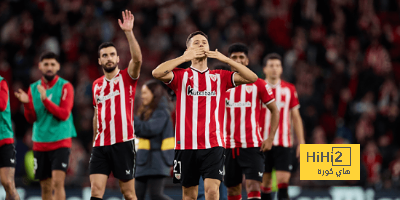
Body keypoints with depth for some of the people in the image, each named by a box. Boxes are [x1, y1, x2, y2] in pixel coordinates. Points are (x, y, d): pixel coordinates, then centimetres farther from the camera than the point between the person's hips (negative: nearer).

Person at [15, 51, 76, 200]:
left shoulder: (65, 87, -3)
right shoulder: (33, 88, 9)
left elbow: (64, 114, -13)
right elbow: (31, 119, 5)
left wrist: (45, 100, -23)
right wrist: (27, 103, -13)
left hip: (61, 142, -4)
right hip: (40, 143, 4)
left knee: (58, 182, -17)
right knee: (45, 186, 8)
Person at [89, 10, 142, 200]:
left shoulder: (127, 77, 0)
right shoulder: (96, 85, 14)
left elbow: (137, 59, -20)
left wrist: (129, 32, -27)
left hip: (123, 143, -4)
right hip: (101, 144, 4)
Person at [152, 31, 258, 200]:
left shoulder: (220, 77, 11)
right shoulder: (181, 76, 7)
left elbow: (252, 78, 1)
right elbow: (157, 73, -13)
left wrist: (225, 59, -6)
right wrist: (186, 57, -11)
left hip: (213, 144, 0)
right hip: (186, 145, 0)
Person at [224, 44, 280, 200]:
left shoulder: (258, 84, 1)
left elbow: (274, 111, 7)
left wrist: (270, 138, -3)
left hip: (252, 146, -3)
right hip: (229, 146, 3)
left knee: (253, 187, -16)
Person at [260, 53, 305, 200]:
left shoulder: (289, 89, 7)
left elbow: (296, 118, 12)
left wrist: (301, 142, 7)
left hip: (283, 143, 0)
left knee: (283, 181, -11)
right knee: (265, 183, 2)